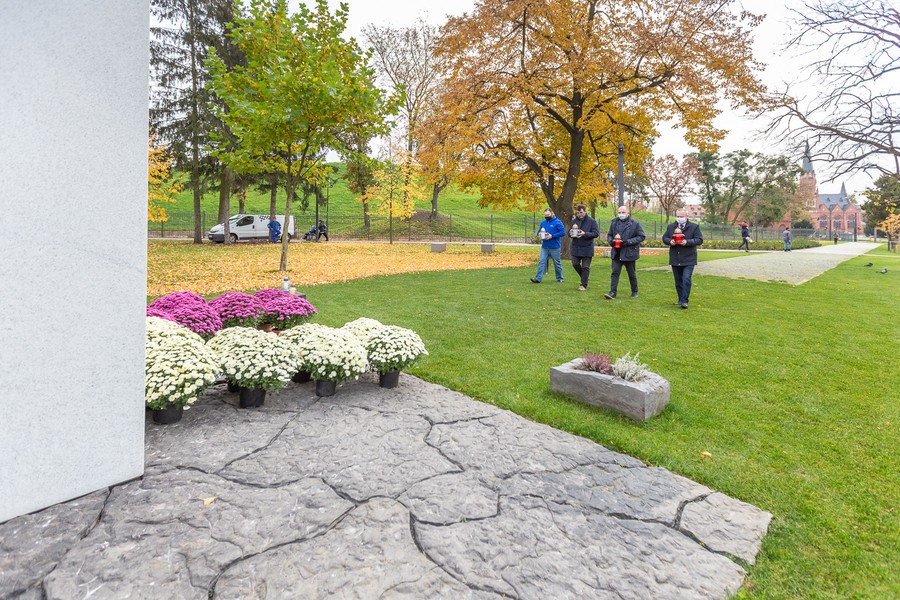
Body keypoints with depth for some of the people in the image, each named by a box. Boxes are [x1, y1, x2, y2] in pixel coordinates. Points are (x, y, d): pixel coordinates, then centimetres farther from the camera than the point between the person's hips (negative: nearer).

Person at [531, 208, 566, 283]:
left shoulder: (557, 222, -8)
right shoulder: (543, 222, 10)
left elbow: (563, 232, -13)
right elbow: (539, 232, 21)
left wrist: (552, 236, -21)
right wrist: (539, 234, -4)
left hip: (554, 247, -4)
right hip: (544, 247, 5)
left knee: (557, 263, 8)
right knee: (541, 262, -4)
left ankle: (559, 278, 22)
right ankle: (538, 278, -7)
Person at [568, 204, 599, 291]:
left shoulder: (592, 221, -6)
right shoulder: (574, 221, 6)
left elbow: (596, 233, -11)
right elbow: (569, 232, 14)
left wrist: (585, 234, -24)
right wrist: (571, 232, -11)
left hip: (587, 248, -4)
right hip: (576, 248, 4)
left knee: (585, 267, 2)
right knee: (575, 264, 5)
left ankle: (583, 285, 11)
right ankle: (584, 277, 30)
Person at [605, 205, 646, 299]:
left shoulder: (635, 224, -6)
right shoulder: (614, 222, 7)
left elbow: (641, 236, -7)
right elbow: (609, 234, 16)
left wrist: (629, 242, -19)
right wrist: (611, 241, -7)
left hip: (629, 253, -3)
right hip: (616, 253, 3)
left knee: (631, 274, 11)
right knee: (615, 272, -4)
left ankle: (634, 291, 27)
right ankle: (612, 293, -5)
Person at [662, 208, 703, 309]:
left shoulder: (694, 227, -1)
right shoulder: (670, 227, 10)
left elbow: (699, 240, -6)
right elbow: (664, 238, 11)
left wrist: (687, 242, -22)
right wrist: (670, 241, -11)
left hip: (689, 260, -4)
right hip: (675, 259, 4)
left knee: (686, 279, -15)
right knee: (678, 281, 12)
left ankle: (684, 301, -10)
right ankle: (680, 299, 23)